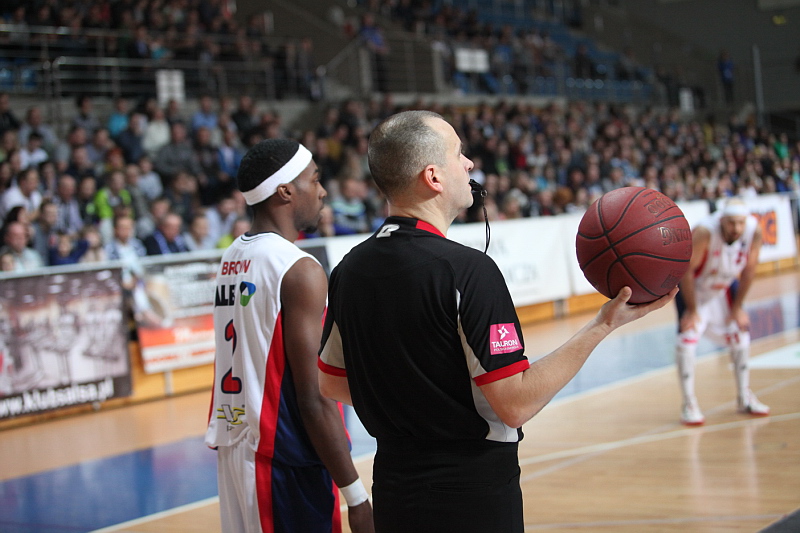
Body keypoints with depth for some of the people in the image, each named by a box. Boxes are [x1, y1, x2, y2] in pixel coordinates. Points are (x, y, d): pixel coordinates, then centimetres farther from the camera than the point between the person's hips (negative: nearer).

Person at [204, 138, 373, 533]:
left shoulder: (230, 260, 9)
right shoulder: (301, 271, -15)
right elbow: (313, 399, -18)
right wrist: (355, 495, -15)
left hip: (233, 445, 8)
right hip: (283, 457, -8)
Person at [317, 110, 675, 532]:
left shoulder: (349, 270, 3)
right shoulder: (467, 270, -20)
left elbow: (331, 383, 13)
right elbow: (516, 404, -20)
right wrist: (602, 325, -14)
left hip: (392, 486, 7)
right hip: (471, 494, -7)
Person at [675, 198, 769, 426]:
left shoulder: (754, 231, -25)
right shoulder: (704, 232, -38)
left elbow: (749, 270, -10)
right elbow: (686, 270, -28)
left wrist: (737, 307, -4)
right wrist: (692, 311, -22)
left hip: (725, 286, 5)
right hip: (693, 286, -5)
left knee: (741, 335, 7)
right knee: (688, 338, -17)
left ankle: (745, 398, 23)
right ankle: (689, 404, -7)